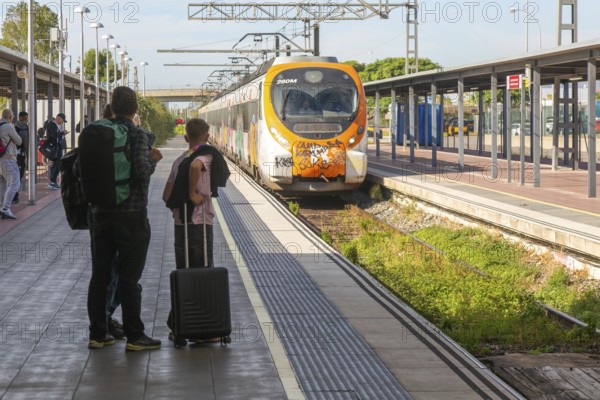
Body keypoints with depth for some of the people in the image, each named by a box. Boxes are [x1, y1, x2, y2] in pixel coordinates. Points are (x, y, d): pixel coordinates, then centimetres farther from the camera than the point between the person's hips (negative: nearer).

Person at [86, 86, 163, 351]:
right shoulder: (136, 134, -12)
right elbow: (142, 171, -22)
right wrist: (153, 159, -2)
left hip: (101, 213, 5)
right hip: (131, 215, -5)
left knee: (99, 275, 11)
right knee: (129, 278, 0)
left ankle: (97, 334, 16)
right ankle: (134, 336, 5)